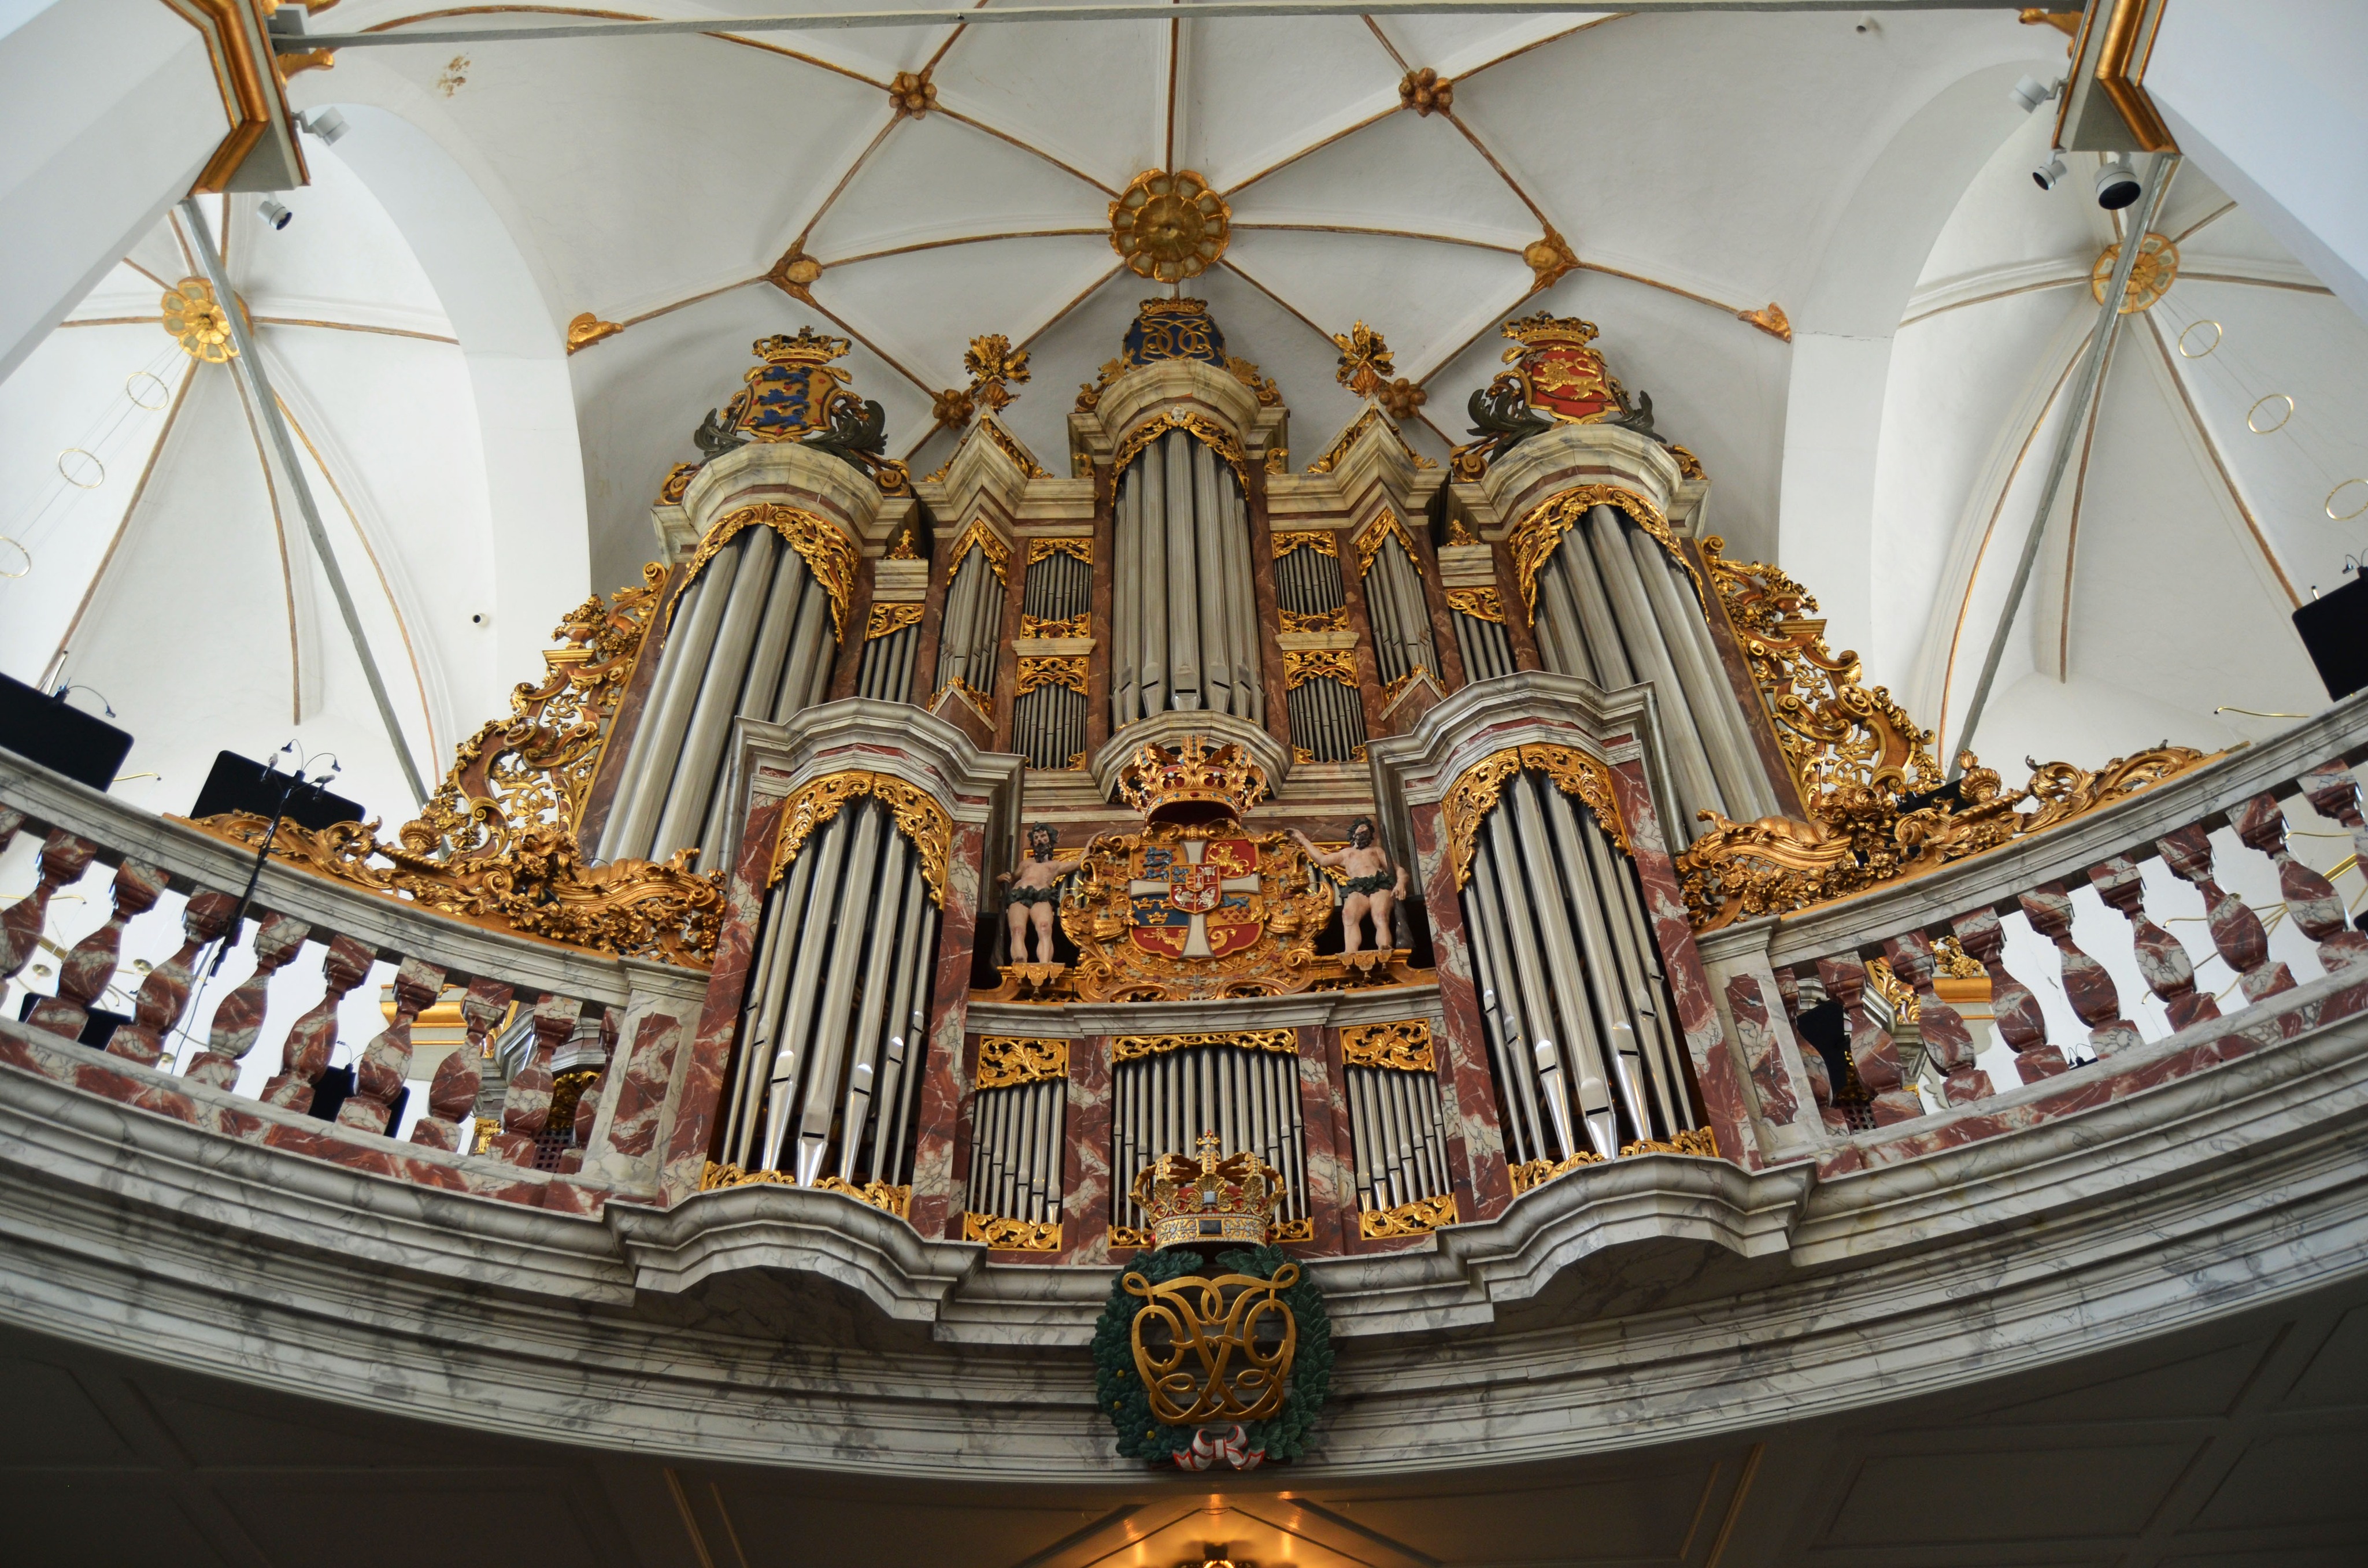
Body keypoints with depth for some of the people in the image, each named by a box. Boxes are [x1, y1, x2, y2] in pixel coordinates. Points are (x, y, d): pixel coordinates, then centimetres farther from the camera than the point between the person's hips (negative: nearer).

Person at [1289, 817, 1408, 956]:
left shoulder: (1377, 850, 38)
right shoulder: (1346, 853, 42)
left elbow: (1398, 869, 25)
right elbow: (1322, 859, 29)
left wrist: (1401, 883, 0)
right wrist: (1303, 840, 37)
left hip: (1380, 885, 0)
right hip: (1358, 889, 0)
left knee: (1381, 916, -36)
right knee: (1348, 914, -37)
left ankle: (1384, 953, -62)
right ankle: (1350, 955, -59)